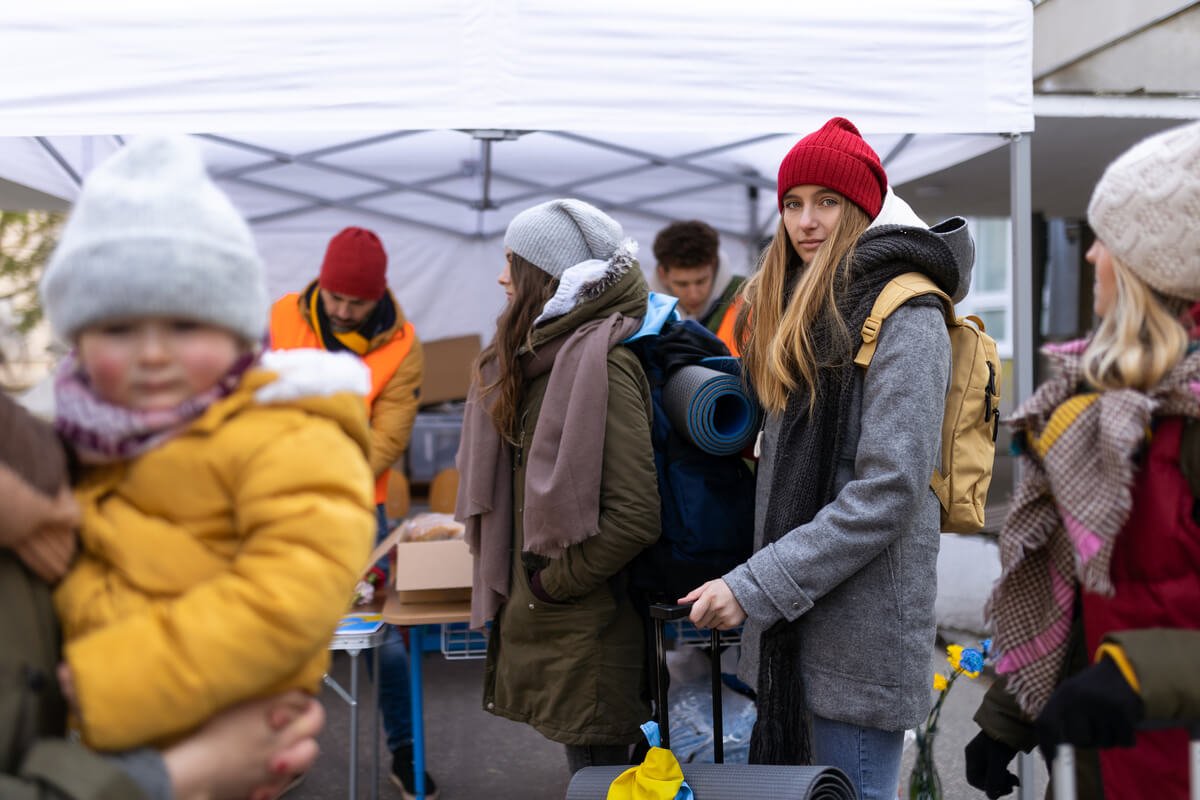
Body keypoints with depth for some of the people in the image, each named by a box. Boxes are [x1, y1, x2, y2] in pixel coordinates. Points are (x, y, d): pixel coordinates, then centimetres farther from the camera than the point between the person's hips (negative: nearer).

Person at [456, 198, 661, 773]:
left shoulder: (601, 361, -19)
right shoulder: (544, 355, 11)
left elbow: (634, 516, -25)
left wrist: (552, 584, -14)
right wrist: (515, 585, 11)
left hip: (584, 635, -9)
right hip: (543, 627, 9)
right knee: (594, 774, 19)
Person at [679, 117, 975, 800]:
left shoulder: (906, 315, -12)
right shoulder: (802, 309, 16)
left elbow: (889, 491, -19)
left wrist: (755, 587, -20)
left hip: (862, 625, -8)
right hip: (793, 617, 8)